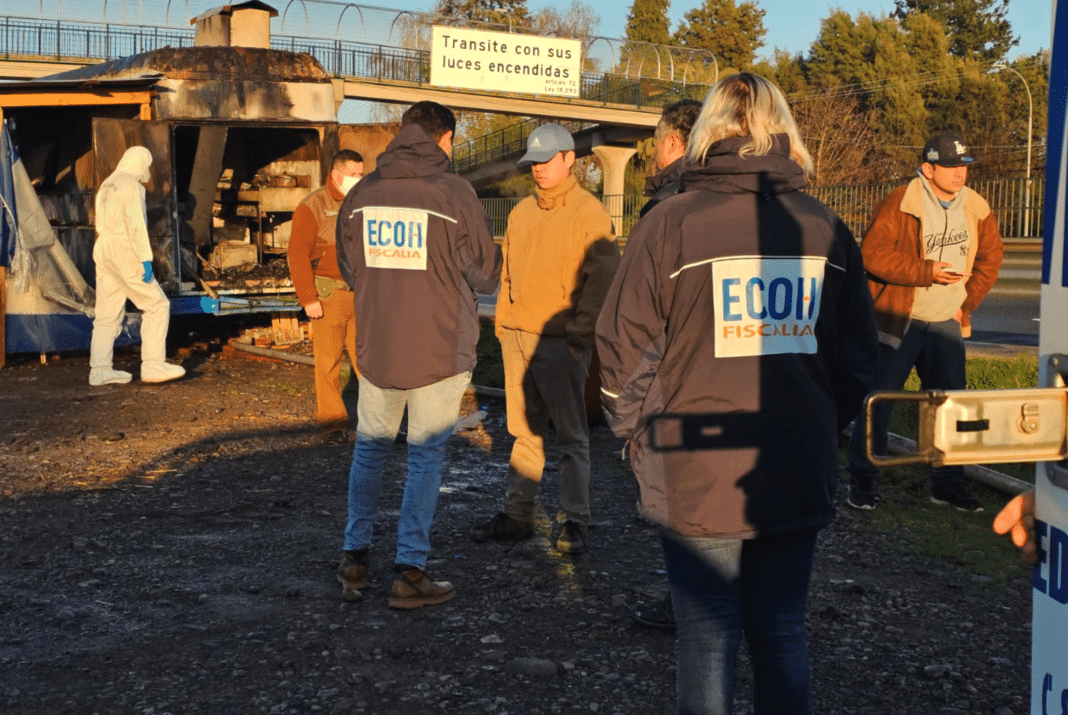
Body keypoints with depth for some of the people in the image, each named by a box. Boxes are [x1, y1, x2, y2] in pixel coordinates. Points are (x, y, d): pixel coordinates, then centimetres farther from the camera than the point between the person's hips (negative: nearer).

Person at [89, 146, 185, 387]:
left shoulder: (106, 186, 18)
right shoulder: (131, 185, -10)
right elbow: (135, 225, -18)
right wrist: (146, 259, -19)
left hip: (104, 253, 9)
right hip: (125, 255, -9)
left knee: (108, 314, 9)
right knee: (157, 305, -3)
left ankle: (100, 369, 8)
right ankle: (153, 365, -7)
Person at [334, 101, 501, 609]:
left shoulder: (361, 193, 2)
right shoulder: (454, 192, -10)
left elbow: (349, 270, 11)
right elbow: (485, 273, -5)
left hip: (375, 345, 4)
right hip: (440, 348, -3)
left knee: (370, 447, 18)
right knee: (426, 454, 6)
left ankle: (355, 557, 22)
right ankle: (410, 572, 8)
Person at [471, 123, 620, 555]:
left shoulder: (589, 213, -6)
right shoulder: (521, 212, 16)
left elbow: (603, 276, -11)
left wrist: (580, 331, -15)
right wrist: (502, 319, 12)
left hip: (560, 341, -7)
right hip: (517, 337, 7)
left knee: (570, 436, 1)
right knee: (525, 432, 12)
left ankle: (573, 522, 7)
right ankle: (517, 515, 19)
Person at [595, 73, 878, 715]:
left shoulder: (670, 224, -9)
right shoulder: (826, 231, 2)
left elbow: (625, 351, -7)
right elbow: (859, 359, 6)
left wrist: (637, 433, 9)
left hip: (695, 479, -3)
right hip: (800, 478, 3)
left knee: (709, 641, 8)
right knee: (783, 636, 17)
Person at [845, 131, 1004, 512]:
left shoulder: (977, 208, 5)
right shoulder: (900, 203, -14)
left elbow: (990, 256, 17)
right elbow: (872, 253, -19)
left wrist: (968, 300, 6)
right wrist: (926, 271, -22)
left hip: (946, 324, 5)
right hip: (897, 322, -5)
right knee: (878, 402, 1)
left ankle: (948, 483, 21)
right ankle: (861, 480, 14)